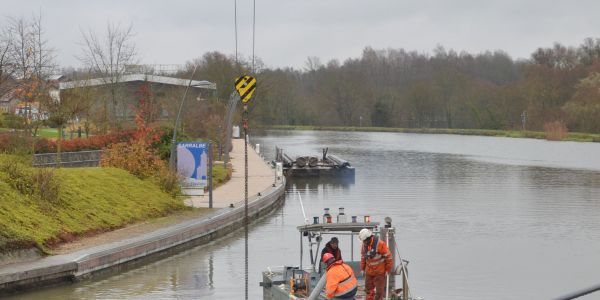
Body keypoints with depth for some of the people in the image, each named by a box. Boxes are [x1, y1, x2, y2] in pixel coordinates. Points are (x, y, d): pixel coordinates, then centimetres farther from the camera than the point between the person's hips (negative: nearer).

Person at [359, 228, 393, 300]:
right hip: (369, 271, 6)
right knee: (368, 289, 12)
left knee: (379, 290, 1)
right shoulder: (364, 244, -1)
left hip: (379, 272, -6)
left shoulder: (380, 244, -20)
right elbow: (363, 257, 13)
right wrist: (362, 269, 13)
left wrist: (388, 270, -12)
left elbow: (388, 256, -15)